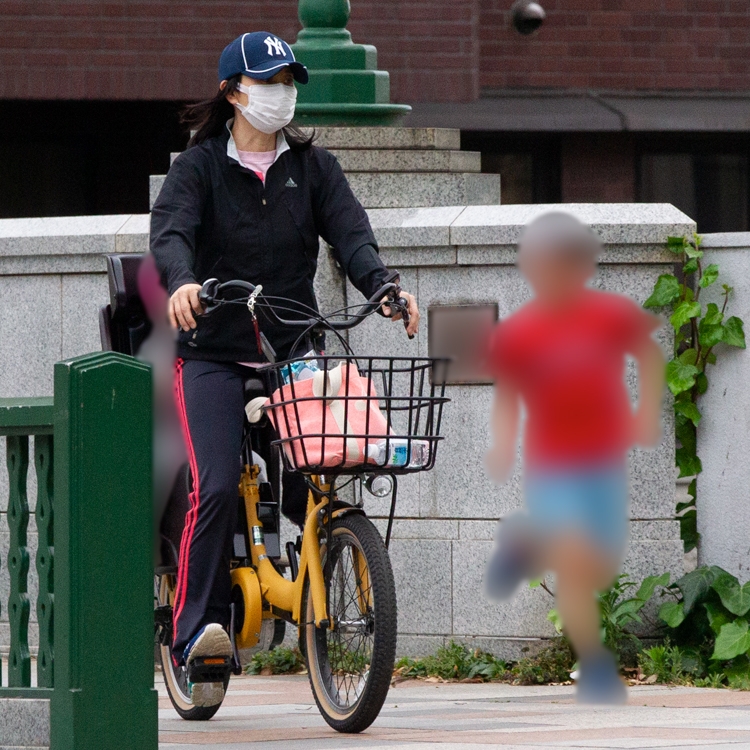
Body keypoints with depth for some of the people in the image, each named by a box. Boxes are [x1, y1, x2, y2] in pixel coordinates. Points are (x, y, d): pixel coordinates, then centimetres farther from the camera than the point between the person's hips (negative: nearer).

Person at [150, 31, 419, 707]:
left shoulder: (313, 166, 10)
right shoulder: (200, 166, 2)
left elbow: (350, 232, -4)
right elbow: (171, 230, -15)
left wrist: (385, 287, -25)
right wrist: (182, 282, -38)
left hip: (293, 348, 3)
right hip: (215, 353, -3)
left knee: (309, 492, -9)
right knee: (217, 488, -19)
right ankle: (198, 627, -14)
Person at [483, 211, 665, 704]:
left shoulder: (613, 315, -9)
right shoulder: (516, 334, -11)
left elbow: (649, 353, 9)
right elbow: (506, 396, 1)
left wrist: (649, 413, -1)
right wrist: (504, 445, -14)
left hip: (605, 463, 3)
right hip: (552, 469, -3)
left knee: (600, 573, 7)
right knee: (575, 562, -18)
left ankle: (525, 542, 35)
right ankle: (595, 668, 0)